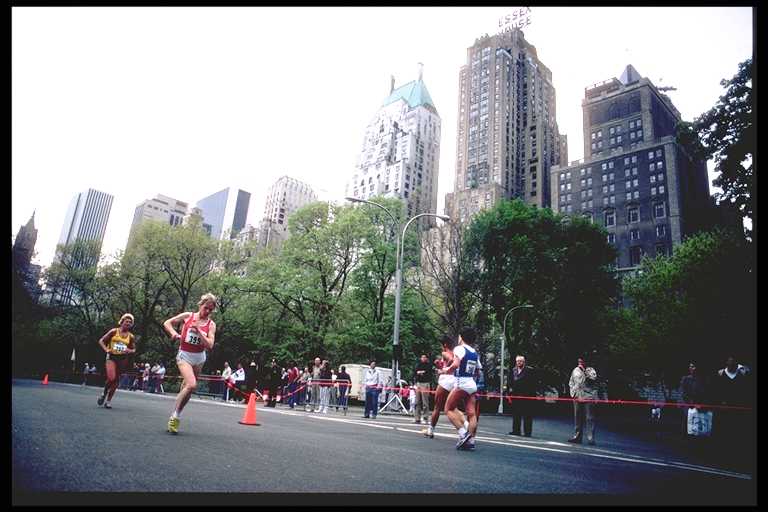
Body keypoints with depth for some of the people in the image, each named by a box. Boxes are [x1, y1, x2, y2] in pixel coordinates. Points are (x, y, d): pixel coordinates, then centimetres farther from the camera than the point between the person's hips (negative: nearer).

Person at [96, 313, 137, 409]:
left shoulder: (131, 336, 6)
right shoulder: (114, 331, 0)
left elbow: (134, 349, 13)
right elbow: (101, 341, 3)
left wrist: (130, 351, -10)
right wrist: (106, 349, -14)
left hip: (122, 359, 3)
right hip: (112, 357, -3)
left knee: (116, 380, 6)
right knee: (111, 378, -20)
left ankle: (108, 400, 21)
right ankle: (104, 394, 9)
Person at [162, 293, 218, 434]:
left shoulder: (211, 324, -3)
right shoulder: (187, 316, -5)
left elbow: (209, 345, -12)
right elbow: (167, 323, 2)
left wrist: (198, 330, -20)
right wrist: (174, 333, -16)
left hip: (199, 358, 3)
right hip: (184, 355, -3)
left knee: (187, 387, 12)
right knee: (192, 385, -23)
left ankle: (174, 417, 31)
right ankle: (175, 416, -6)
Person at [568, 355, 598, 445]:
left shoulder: (590, 370, 2)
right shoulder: (575, 371, 15)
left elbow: (594, 378, -17)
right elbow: (571, 383, 19)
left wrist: (585, 371, -14)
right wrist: (573, 393, 9)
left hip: (589, 397, -4)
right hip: (577, 397, 4)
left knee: (589, 418, -5)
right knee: (577, 418, 8)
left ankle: (590, 438, -3)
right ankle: (577, 436, 16)